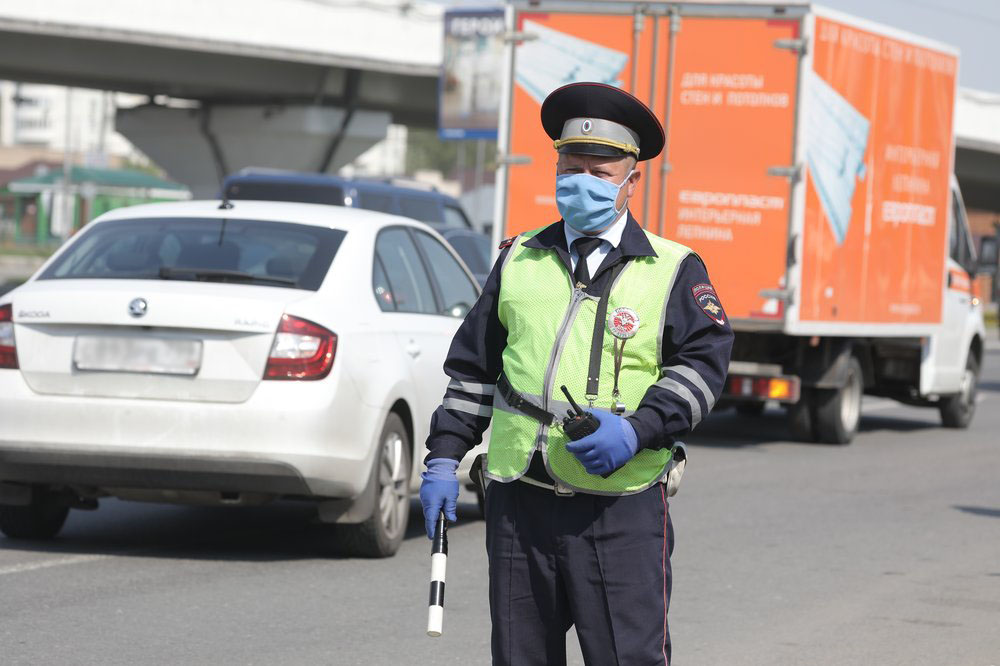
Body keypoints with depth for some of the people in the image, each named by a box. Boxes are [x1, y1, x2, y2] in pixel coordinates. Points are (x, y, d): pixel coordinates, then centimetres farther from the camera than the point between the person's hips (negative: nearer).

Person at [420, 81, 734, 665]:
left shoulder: (673, 272, 4)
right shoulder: (519, 262, 15)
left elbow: (703, 362, -4)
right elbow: (474, 367, 18)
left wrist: (639, 429, -18)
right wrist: (444, 458, 11)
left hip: (621, 512, -3)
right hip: (519, 503, 4)